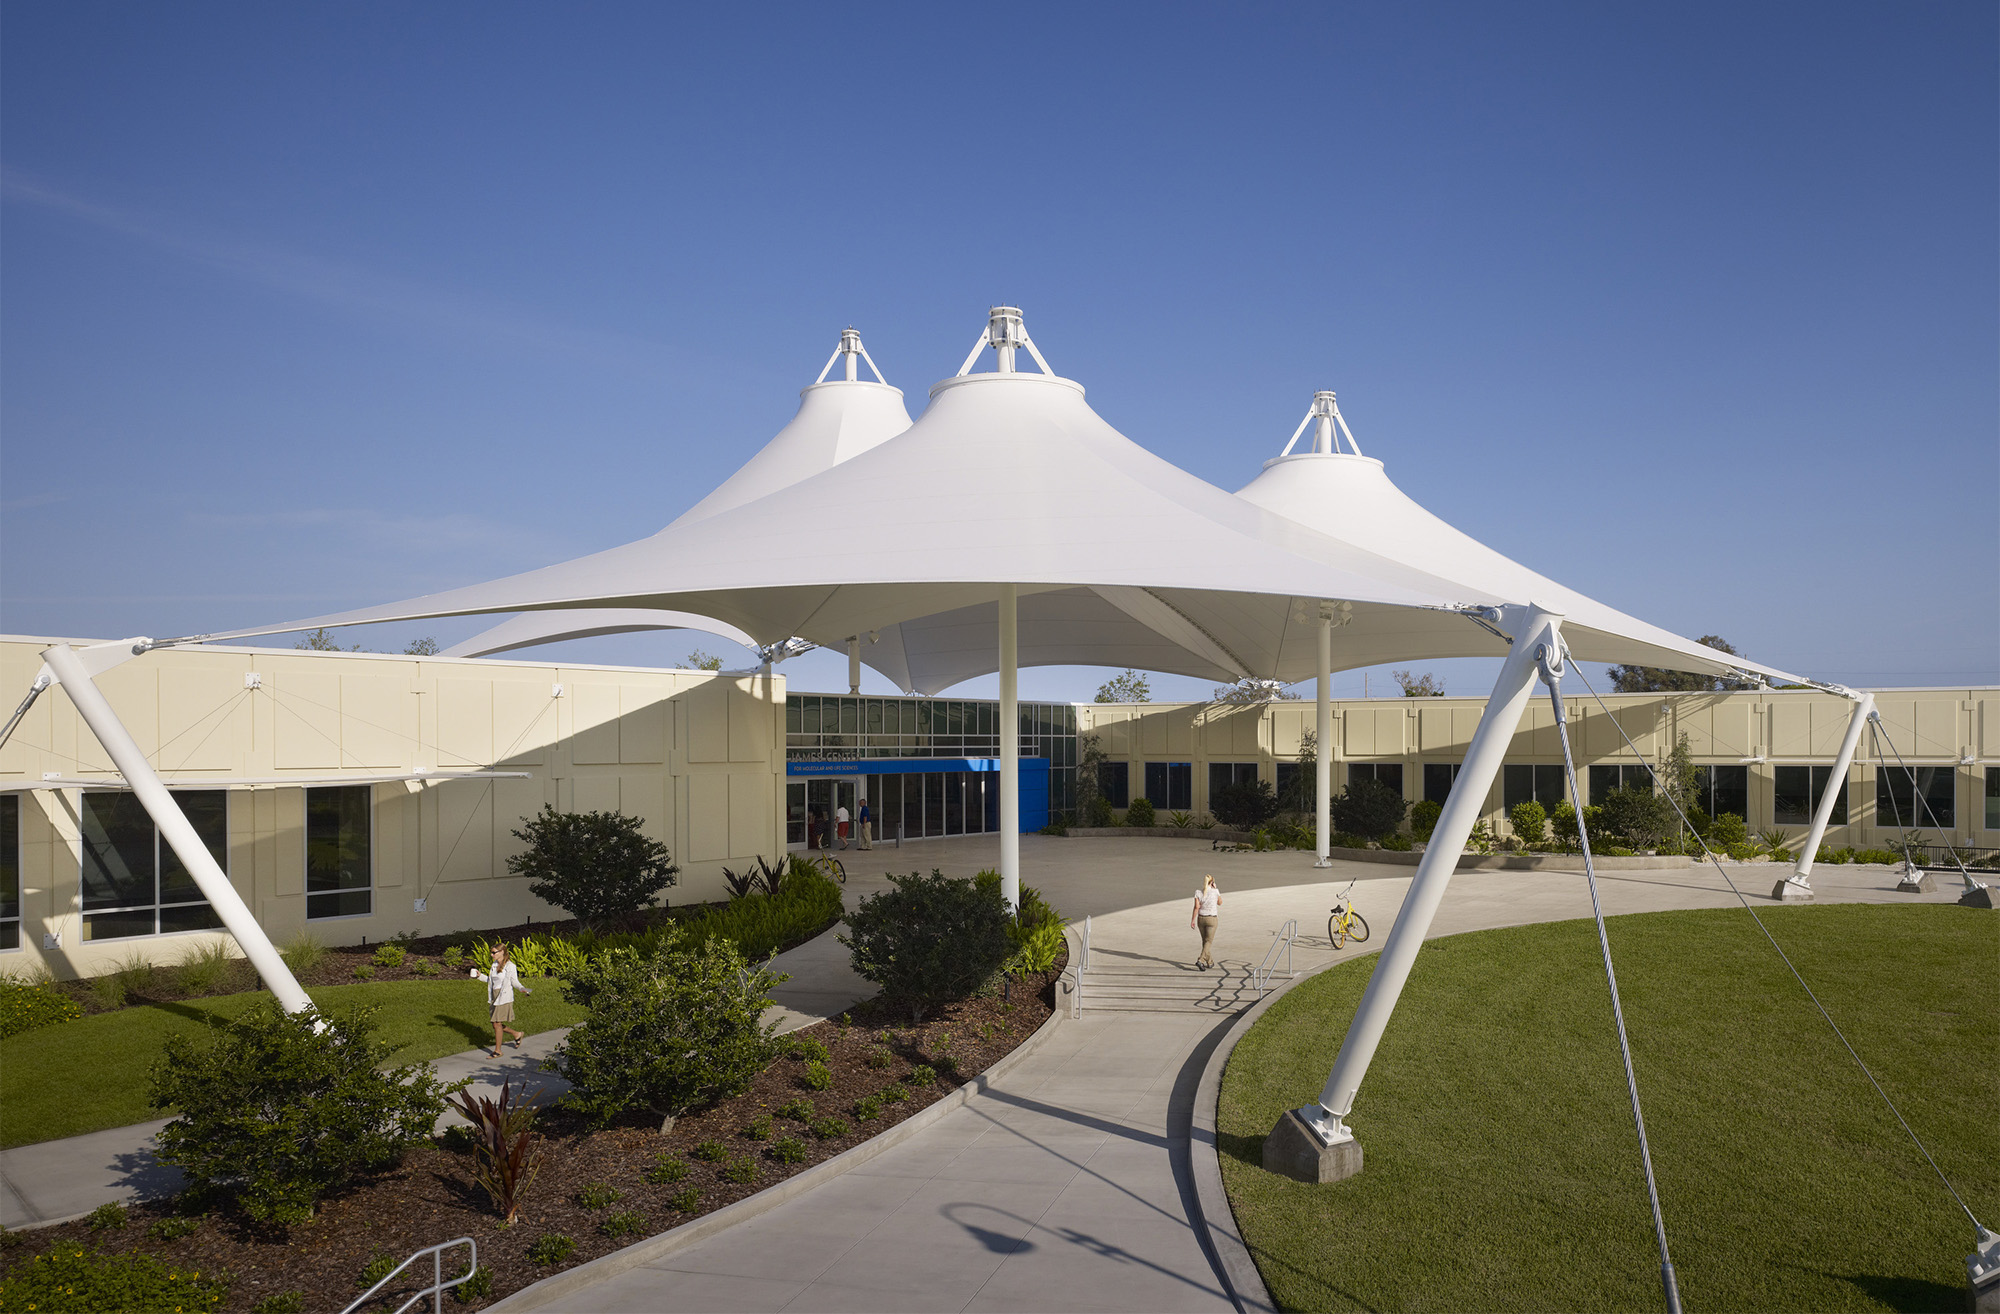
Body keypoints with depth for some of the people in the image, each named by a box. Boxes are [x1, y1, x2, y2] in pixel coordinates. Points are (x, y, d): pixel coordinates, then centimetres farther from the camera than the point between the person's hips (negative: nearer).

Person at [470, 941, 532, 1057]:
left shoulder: (510, 966, -11)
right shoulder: (494, 965, 10)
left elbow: (515, 982, -7)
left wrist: (523, 989, -23)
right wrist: (480, 975, 13)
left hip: (505, 998, -8)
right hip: (495, 997, 8)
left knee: (497, 1024, -7)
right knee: (496, 1024, 8)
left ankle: (497, 1051, 5)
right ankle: (517, 1034, 30)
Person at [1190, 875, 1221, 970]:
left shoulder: (1198, 892, -6)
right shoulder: (1215, 892, -9)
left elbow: (1196, 907, -10)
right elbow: (1220, 903, 10)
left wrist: (1192, 920, -5)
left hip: (1201, 919, 3)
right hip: (1211, 919, -3)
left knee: (1205, 940, 18)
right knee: (1208, 942, 1)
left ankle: (1209, 962, 27)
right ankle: (1200, 961, -19)